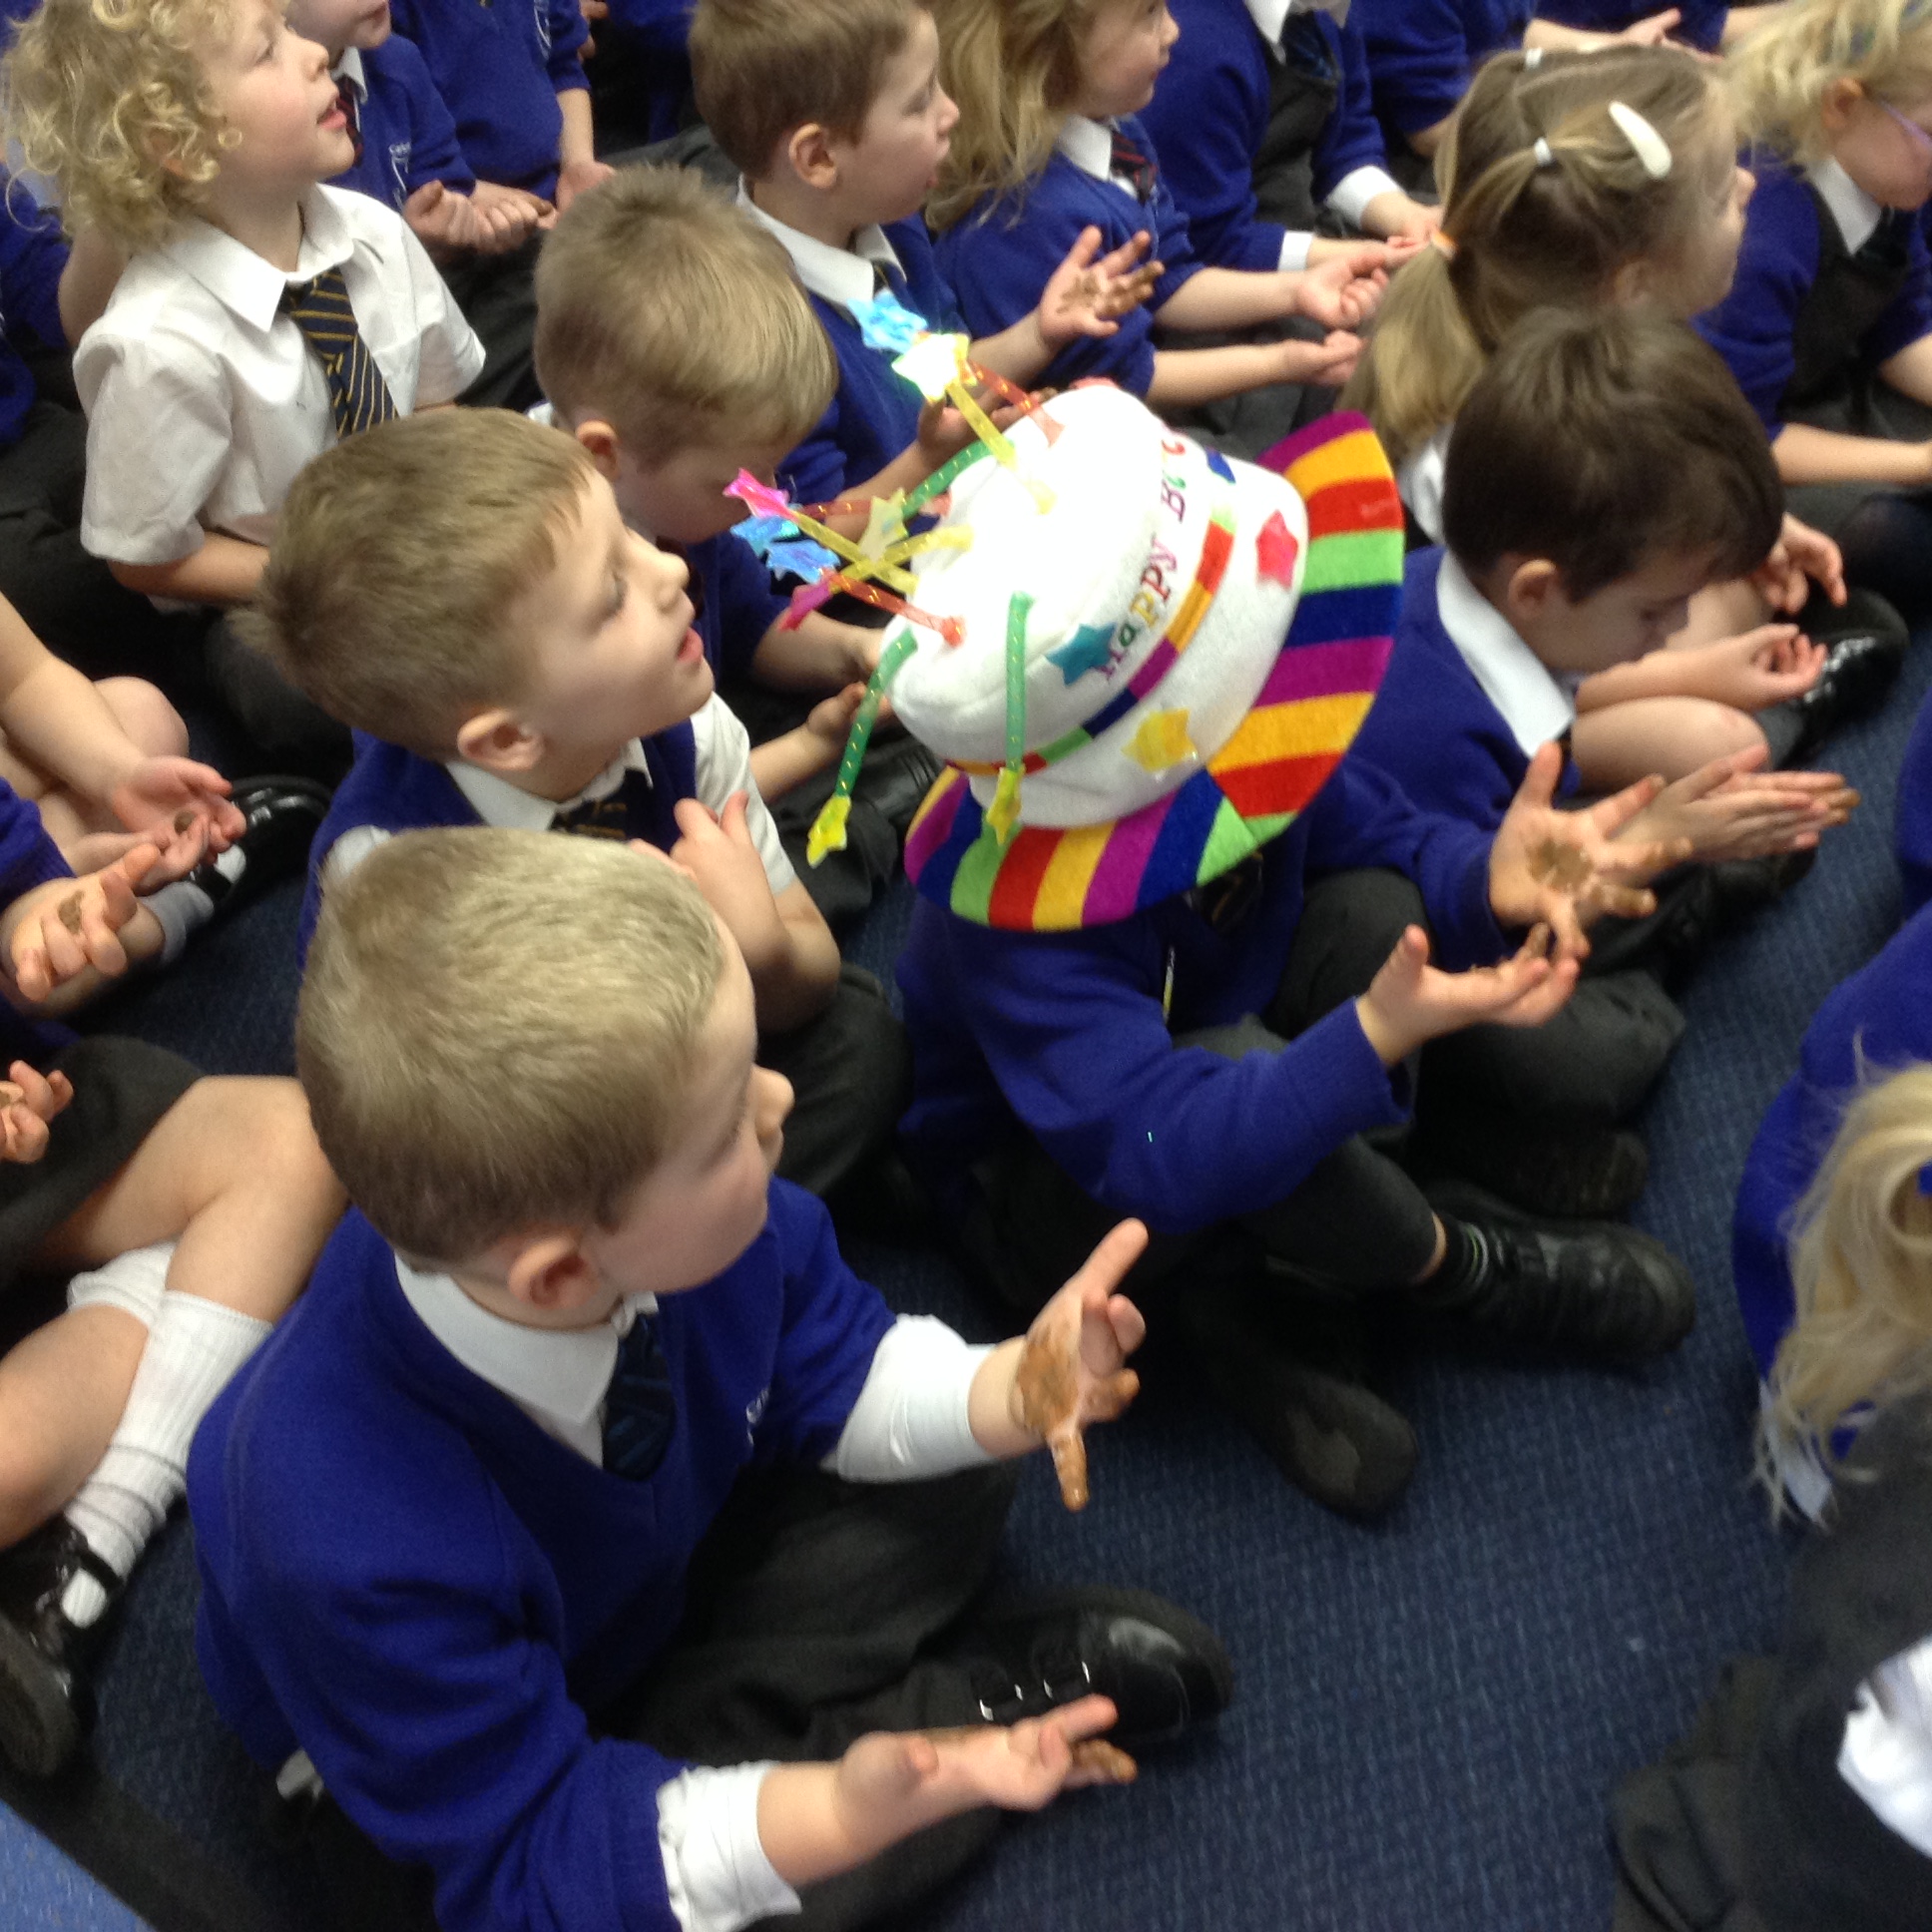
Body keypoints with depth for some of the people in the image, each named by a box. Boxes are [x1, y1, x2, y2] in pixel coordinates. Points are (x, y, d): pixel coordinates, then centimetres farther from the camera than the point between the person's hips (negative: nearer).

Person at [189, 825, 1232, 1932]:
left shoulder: (694, 1222, -29)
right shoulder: (358, 1548, -44)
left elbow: (829, 1371, -7)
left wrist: (1007, 1394, -27)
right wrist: (831, 1815, -47)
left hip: (661, 1568, 4)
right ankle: (985, 1698, -7)